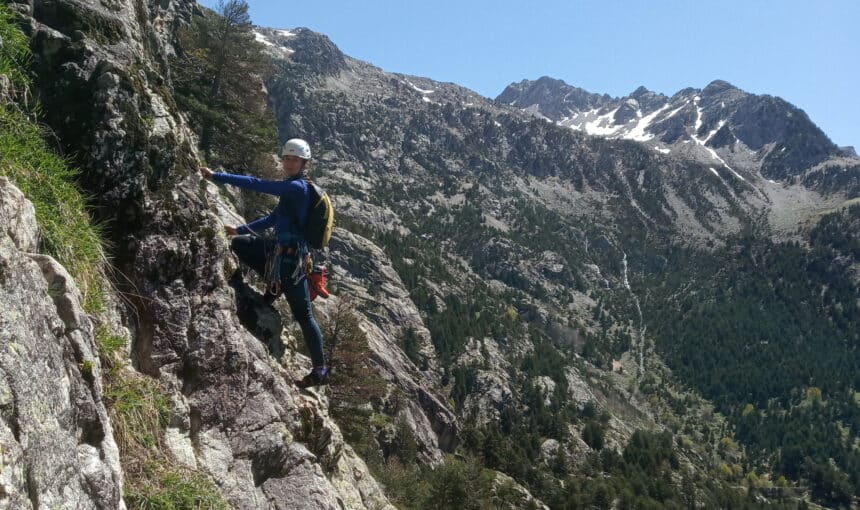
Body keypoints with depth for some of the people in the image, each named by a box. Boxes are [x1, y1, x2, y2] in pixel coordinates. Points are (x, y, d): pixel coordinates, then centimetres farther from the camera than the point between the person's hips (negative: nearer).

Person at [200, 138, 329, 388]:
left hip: (291, 257, -9)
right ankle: (274, 284, 10)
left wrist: (216, 176, -16)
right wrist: (240, 229, 19)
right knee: (238, 243, 15)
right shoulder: (292, 187, 15)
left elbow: (256, 184, -20)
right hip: (280, 251, 9)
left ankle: (321, 370, 8)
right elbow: (273, 218, 23)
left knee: (303, 314, -2)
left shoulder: (297, 187, -15)